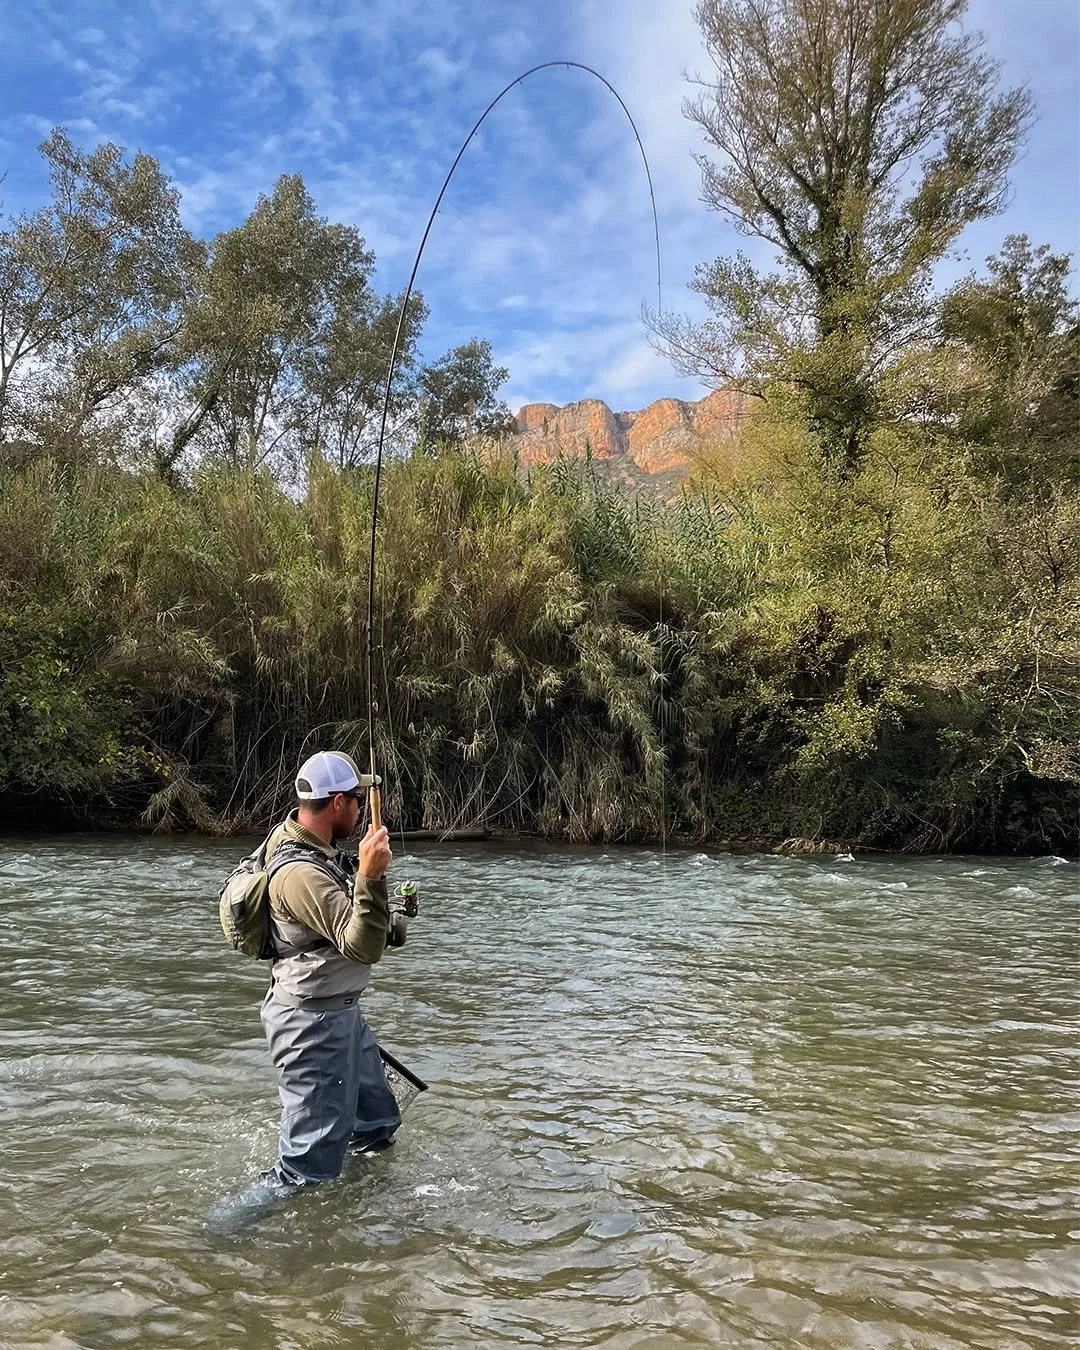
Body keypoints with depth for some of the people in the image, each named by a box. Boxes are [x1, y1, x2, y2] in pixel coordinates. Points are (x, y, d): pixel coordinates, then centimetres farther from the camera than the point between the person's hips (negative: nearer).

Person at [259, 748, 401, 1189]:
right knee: (310, 1160, -1)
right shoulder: (302, 874, -29)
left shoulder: (294, 834, 2)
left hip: (340, 1012, 11)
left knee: (377, 1124, 24)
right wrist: (370, 877, -43)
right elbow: (363, 947, -33)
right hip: (314, 1023, -11)